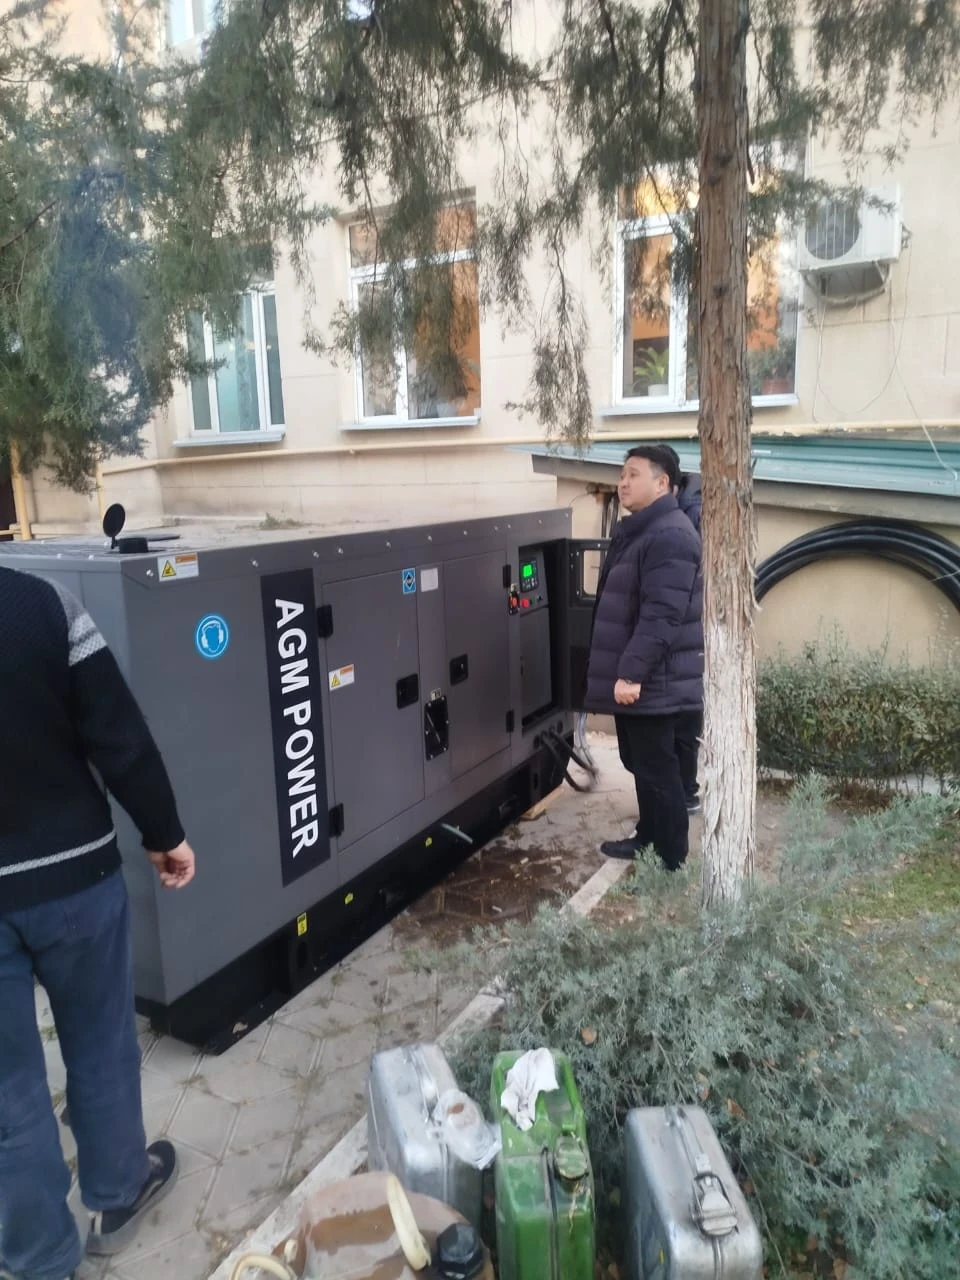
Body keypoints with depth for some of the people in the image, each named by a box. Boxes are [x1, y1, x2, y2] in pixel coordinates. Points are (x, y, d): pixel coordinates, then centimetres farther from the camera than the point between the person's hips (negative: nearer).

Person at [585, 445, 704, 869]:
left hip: (653, 682, -10)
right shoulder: (636, 531, 15)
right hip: (632, 675, 10)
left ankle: (670, 862, 13)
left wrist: (632, 672, -27)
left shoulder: (670, 536, -18)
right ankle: (647, 837, 35)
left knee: (658, 770, 0)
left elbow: (661, 615, -26)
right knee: (639, 763, 20)